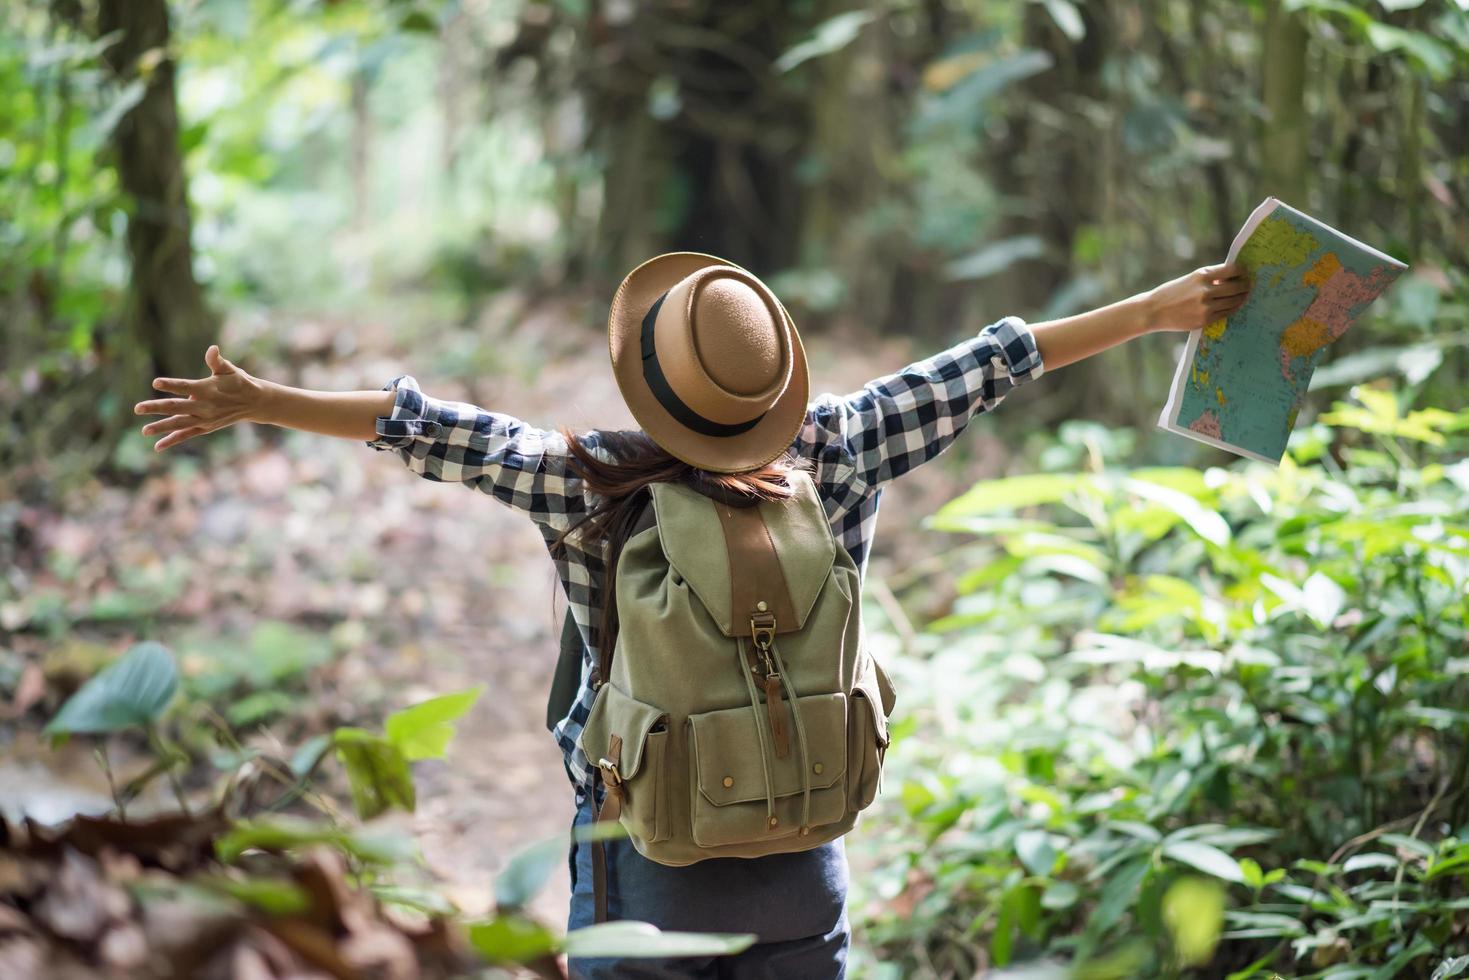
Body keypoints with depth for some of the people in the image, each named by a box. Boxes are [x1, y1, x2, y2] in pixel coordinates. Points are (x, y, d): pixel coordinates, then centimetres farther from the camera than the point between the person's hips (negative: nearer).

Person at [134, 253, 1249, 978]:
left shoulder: (595, 484, -13)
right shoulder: (833, 455, -6)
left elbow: (434, 430, -16)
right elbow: (981, 370, 1)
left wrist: (259, 403, -12)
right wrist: (1154, 310, 8)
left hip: (645, 859, -2)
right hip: (803, 871, 2)